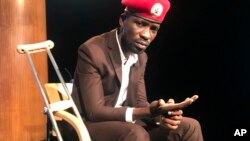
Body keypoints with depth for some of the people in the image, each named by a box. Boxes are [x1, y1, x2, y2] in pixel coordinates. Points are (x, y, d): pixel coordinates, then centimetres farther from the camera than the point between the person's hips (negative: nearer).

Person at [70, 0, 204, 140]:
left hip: (125, 123, 7)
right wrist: (149, 111, -31)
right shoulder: (91, 51, -19)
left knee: (189, 126, -6)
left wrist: (160, 114, -17)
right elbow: (94, 112, -21)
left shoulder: (141, 57, 6)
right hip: (91, 125, -7)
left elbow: (139, 102, 7)